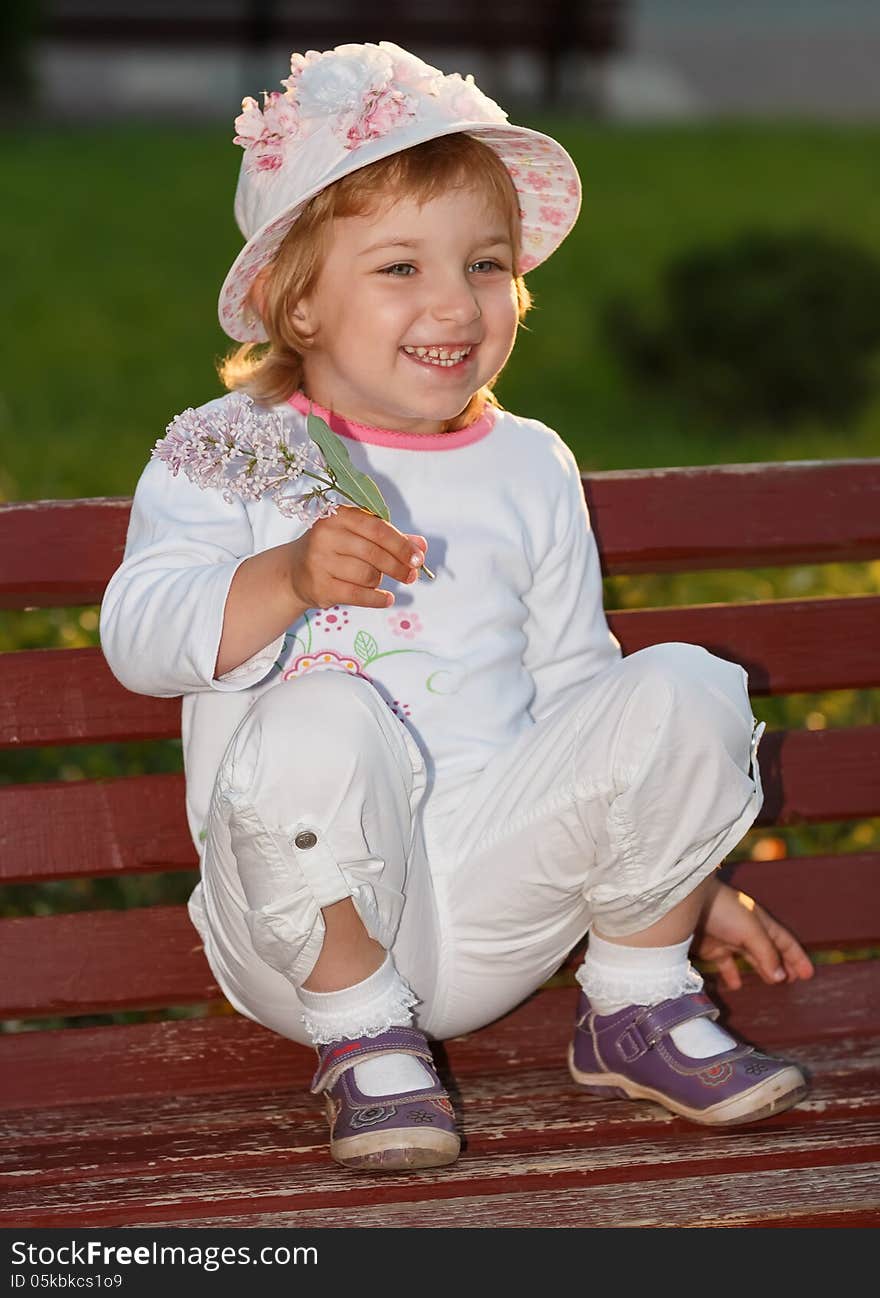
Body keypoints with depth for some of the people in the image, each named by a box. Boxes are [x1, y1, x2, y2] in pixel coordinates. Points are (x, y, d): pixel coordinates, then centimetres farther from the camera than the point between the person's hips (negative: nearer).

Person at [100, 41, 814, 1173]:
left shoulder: (531, 469, 14)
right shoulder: (224, 452, 1)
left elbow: (573, 686, 21)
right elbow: (137, 640, -13)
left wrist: (690, 879, 19)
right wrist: (288, 579, -31)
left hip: (495, 919, 4)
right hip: (317, 905, -3)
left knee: (684, 691, -17)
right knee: (322, 720, -35)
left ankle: (638, 1006, 3)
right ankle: (363, 1037, -11)